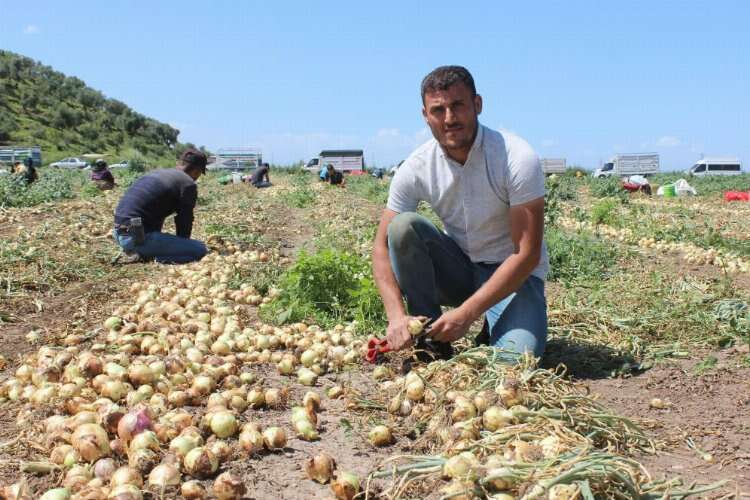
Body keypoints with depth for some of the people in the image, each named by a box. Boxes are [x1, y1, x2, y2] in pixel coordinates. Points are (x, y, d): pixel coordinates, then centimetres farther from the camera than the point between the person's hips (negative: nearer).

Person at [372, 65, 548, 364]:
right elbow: (383, 246, -11)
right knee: (404, 226, -25)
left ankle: (490, 328, 8)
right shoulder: (416, 168, -12)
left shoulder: (518, 158, -22)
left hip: (514, 273, -3)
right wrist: (397, 315, -27)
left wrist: (467, 313, -28)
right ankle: (432, 341, -13)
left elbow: (527, 254, -22)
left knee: (518, 357, -30)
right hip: (457, 269, 3)